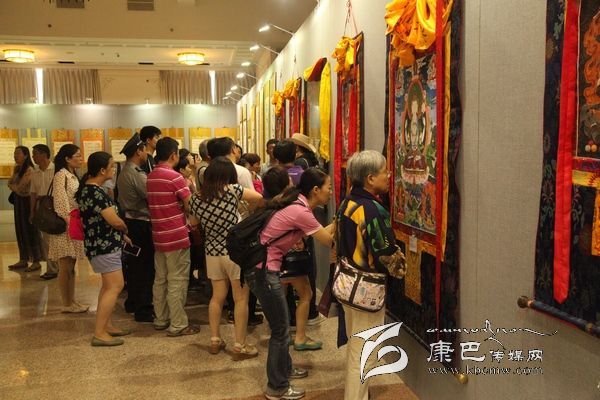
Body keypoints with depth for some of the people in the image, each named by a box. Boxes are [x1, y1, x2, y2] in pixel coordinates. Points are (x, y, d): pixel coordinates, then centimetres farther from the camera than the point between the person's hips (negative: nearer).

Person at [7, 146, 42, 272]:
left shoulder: (29, 170, -16)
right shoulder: (17, 169, 12)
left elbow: (20, 188, -18)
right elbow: (10, 183, 11)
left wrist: (12, 185, 0)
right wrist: (16, 186, -8)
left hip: (27, 201, -9)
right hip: (18, 201, 9)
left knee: (30, 231, -5)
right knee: (20, 230, 11)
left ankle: (36, 261, 2)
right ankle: (23, 260, 20)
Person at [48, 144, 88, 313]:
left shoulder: (73, 176, 14)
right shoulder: (61, 175, -13)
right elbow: (61, 201, -19)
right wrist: (69, 223, -21)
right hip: (64, 226, -9)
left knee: (71, 266, 13)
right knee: (65, 267, -2)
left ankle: (72, 301, 20)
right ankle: (66, 304, 6)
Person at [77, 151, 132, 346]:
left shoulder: (88, 188, 10)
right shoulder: (96, 192, -22)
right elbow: (115, 221, -22)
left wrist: (121, 235, 14)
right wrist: (125, 229, 0)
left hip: (103, 243, 11)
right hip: (104, 245, -11)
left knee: (108, 285, 18)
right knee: (115, 286, -8)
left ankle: (107, 325, 27)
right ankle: (99, 334, -5)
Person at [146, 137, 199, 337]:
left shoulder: (150, 177, 10)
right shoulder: (175, 177, -15)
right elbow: (191, 205, -15)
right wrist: (188, 187, 5)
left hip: (158, 235, 8)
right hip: (176, 236, -8)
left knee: (160, 279, 15)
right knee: (177, 281, -2)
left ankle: (161, 319, 25)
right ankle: (178, 325, 3)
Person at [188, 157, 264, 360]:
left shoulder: (196, 199, -3)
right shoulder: (232, 191, -15)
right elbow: (259, 198, -1)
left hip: (212, 252, 5)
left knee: (217, 297, 18)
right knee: (241, 299, 5)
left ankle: (215, 340, 27)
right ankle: (240, 346, 10)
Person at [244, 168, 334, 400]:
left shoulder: (297, 205, 7)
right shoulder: (301, 212, -21)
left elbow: (322, 232, 13)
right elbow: (329, 241, -11)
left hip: (262, 268, 10)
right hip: (263, 271, -10)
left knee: (281, 323, 23)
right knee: (280, 330, 4)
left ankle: (284, 368, 42)